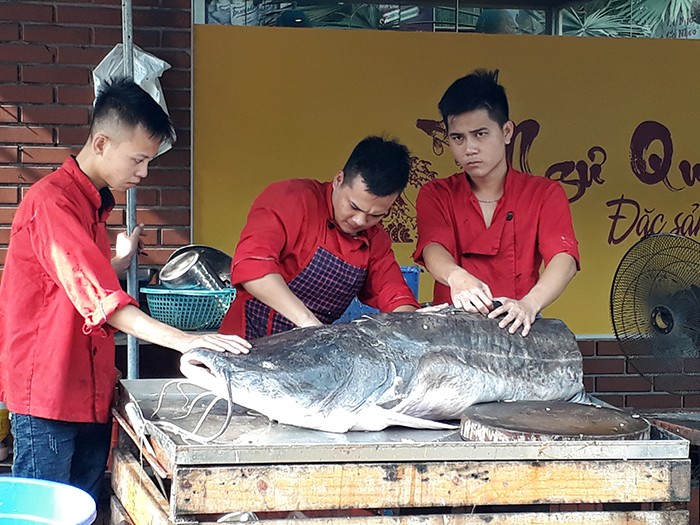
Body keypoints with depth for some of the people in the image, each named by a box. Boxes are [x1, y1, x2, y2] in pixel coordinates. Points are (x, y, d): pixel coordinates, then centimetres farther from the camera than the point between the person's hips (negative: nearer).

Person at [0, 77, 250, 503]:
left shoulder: (95, 203, 16)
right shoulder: (52, 202, -16)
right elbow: (97, 295, -27)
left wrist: (121, 261, 10)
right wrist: (183, 340, -33)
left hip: (91, 394, 9)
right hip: (48, 392, -9)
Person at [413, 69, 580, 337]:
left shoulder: (544, 194, 8)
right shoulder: (435, 195, 10)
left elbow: (564, 260, -8)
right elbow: (433, 250, -9)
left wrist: (529, 304, -29)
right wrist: (457, 277, -33)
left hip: (514, 332, 0)